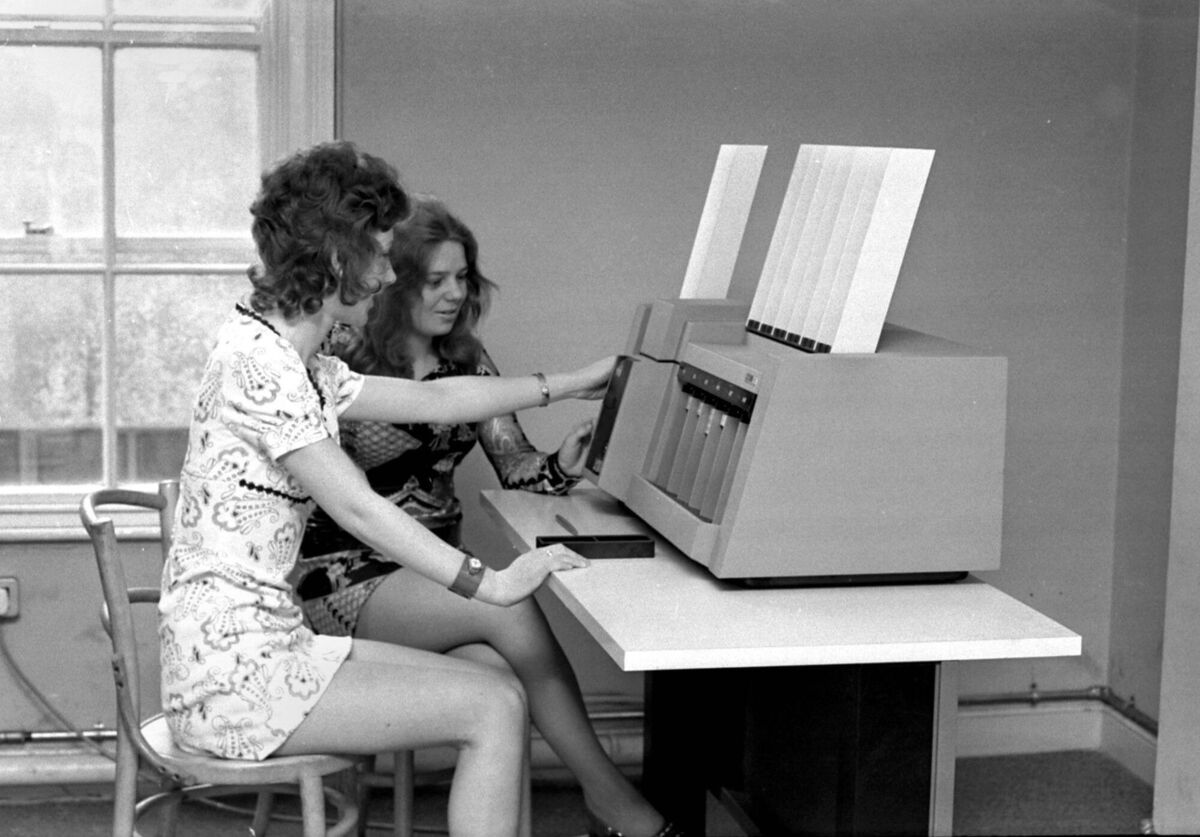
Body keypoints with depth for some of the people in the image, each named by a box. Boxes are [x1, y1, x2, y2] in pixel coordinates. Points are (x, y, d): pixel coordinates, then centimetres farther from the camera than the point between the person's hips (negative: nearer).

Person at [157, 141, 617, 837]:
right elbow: (357, 508, -20)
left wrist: (573, 384, 27)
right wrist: (491, 584, -17)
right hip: (233, 671, -10)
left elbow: (435, 399, 22)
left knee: (499, 687, 7)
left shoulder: (295, 361, 15)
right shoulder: (257, 361, -17)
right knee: (494, 710, -10)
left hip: (268, 643, 10)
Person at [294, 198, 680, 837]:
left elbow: (512, 461, 4)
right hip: (350, 576, -5)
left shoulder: (465, 360, 9)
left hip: (434, 567, 5)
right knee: (512, 610, -27)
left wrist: (563, 464, -18)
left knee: (497, 668, -28)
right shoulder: (344, 365, -9)